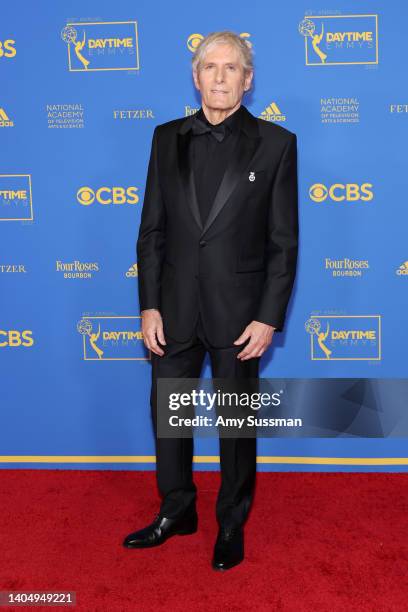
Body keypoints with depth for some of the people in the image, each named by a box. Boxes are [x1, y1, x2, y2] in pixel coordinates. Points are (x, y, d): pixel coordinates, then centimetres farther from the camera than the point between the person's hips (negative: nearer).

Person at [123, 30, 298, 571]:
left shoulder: (275, 143, -3)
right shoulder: (168, 138, 4)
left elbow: (283, 241, -4)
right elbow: (152, 229, 4)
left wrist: (269, 318, -9)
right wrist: (149, 305, -2)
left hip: (238, 312, -3)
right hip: (175, 308, 3)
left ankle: (232, 524, 32)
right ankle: (177, 512, 36)